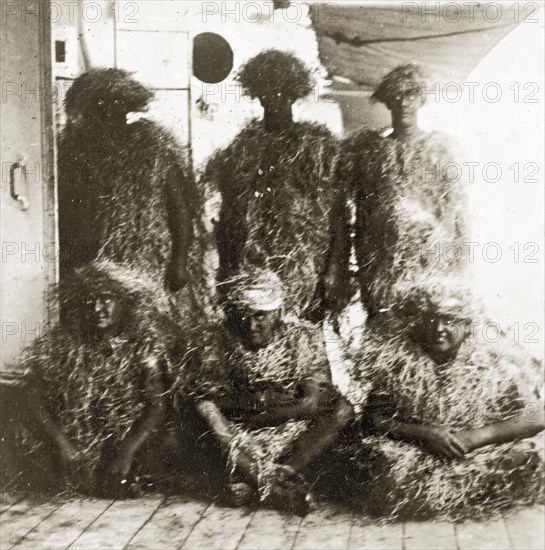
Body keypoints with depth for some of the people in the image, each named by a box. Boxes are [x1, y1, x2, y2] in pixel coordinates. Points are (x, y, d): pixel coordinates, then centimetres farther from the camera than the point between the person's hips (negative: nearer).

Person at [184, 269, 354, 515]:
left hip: (295, 431, 0)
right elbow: (205, 398, -14)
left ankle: (252, 480, -32)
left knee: (341, 410, -22)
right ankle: (279, 485, -37)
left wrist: (262, 417, -17)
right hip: (242, 431, 0)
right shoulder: (224, 338, -6)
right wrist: (228, 441, -29)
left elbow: (314, 402, -12)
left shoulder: (302, 337, -4)